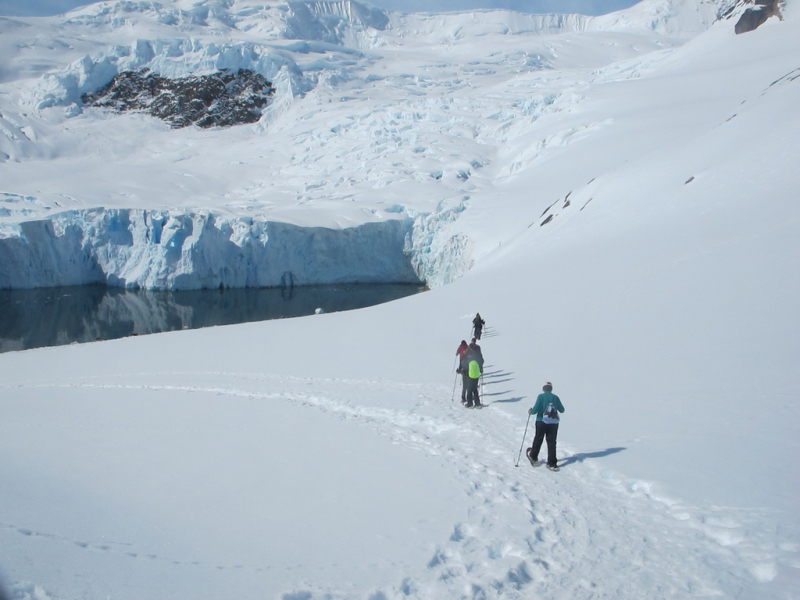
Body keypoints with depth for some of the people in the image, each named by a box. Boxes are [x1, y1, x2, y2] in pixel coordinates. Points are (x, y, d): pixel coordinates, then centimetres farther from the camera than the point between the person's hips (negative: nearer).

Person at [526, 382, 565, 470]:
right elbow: (562, 410, 11)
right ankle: (552, 464, 3)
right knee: (552, 443, 6)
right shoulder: (555, 397, 1)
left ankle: (533, 457, 32)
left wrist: (531, 411, 6)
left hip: (541, 422, -2)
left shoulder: (541, 396, -9)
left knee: (538, 440, 16)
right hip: (554, 423, 2)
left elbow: (536, 409, -16)